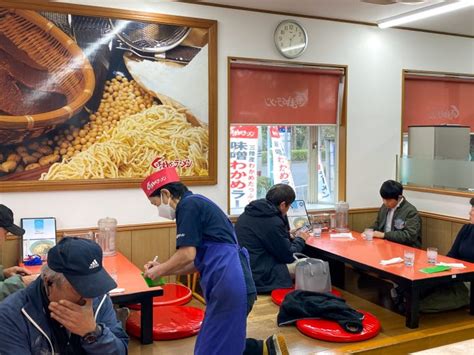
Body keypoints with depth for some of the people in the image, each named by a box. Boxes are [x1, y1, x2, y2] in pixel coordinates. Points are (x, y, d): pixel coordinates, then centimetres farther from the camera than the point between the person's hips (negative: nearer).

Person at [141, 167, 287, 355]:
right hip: (230, 284, 10)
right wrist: (163, 268, 20)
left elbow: (187, 255, -14)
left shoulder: (188, 205, -6)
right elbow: (198, 261, 24)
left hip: (230, 285, -10)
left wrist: (160, 271, 2)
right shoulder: (198, 204, 23)